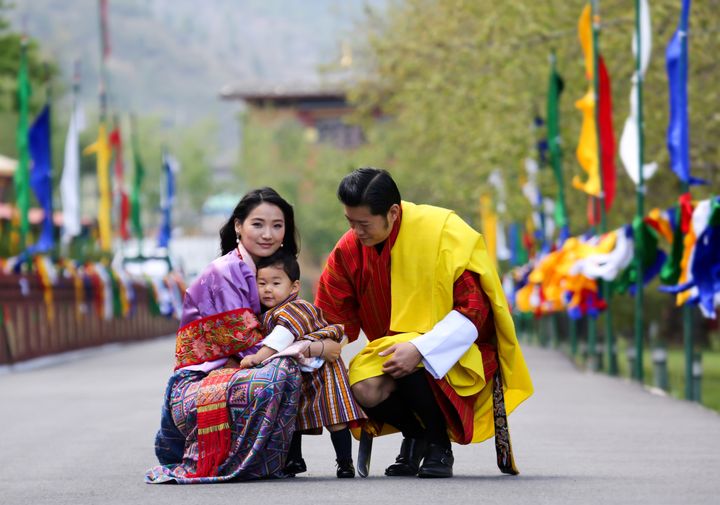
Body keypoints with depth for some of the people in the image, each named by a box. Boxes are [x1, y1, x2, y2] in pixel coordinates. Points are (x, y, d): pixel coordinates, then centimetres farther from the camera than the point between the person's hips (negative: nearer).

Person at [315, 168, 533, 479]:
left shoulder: (442, 231, -17)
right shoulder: (349, 249, -4)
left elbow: (474, 310, -19)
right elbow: (330, 320, 4)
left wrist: (420, 349, -31)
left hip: (452, 352, -4)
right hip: (392, 346, 4)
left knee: (413, 368, -37)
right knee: (364, 391, -28)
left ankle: (439, 445, -7)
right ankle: (414, 436, 7)